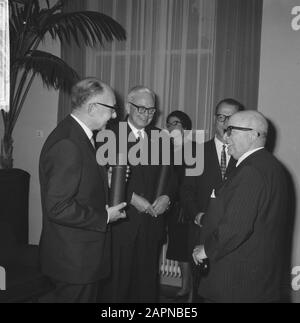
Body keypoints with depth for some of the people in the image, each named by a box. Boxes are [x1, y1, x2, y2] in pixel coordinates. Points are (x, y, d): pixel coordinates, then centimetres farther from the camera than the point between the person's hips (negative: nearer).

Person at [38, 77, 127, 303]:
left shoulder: (77, 134, 8)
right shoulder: (67, 145, -24)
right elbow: (58, 208, -27)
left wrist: (106, 176, 5)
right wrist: (104, 217, -18)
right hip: (74, 258, -10)